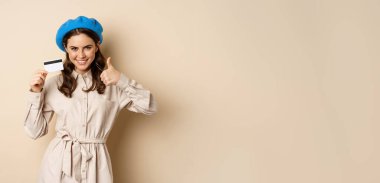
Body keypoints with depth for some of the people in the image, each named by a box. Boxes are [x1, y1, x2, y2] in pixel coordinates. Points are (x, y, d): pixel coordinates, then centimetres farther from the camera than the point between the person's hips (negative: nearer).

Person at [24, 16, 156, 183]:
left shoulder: (110, 82, 2)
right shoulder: (54, 84, 1)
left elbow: (149, 107, -6)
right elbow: (35, 131, 2)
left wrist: (122, 80, -15)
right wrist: (36, 93, -7)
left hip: (95, 162, 0)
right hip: (59, 162, 0)